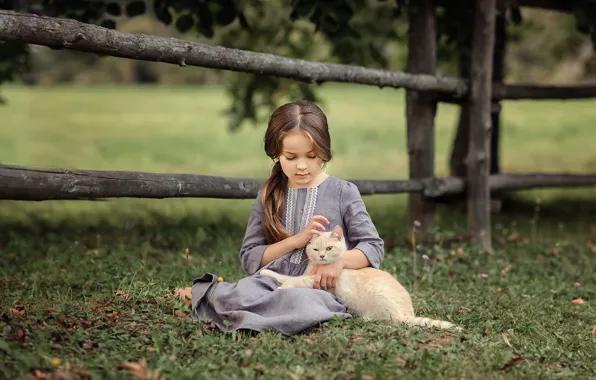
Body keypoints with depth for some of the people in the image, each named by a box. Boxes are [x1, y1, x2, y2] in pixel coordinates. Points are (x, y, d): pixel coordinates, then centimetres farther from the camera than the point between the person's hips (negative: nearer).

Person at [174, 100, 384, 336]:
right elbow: (249, 259, 7)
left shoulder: (342, 192, 5)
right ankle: (208, 293, -5)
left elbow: (374, 247, 5)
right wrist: (296, 240, -7)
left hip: (321, 288, -1)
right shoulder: (269, 196, 11)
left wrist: (340, 260, -15)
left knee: (300, 302, -39)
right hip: (273, 282, 1)